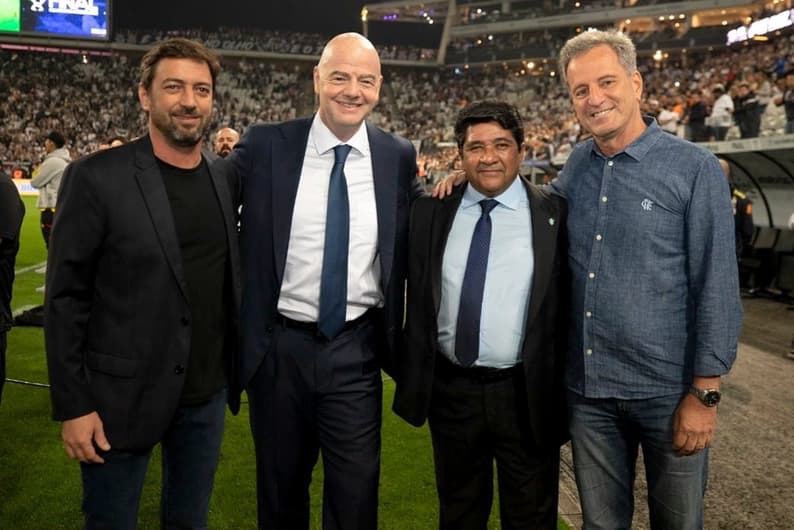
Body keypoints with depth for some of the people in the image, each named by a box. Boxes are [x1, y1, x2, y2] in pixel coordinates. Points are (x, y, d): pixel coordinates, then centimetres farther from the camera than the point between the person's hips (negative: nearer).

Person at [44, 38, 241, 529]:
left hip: (207, 393, 5)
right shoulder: (97, 177, -11)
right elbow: (65, 297, -10)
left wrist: (235, 373, 9)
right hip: (122, 394, -4)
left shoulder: (224, 181, 4)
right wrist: (73, 404, -11)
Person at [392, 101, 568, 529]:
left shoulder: (555, 215, -5)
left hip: (527, 394, -2)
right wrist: (413, 378, 0)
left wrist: (563, 389, -6)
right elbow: (416, 300, 4)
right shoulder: (430, 212, 1)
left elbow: (569, 305, -4)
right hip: (450, 391, 2)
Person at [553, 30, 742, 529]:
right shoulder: (577, 164, 4)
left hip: (668, 390, -3)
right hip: (586, 386, 4)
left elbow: (717, 288, -10)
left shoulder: (695, 169, -9)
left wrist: (704, 392, -12)